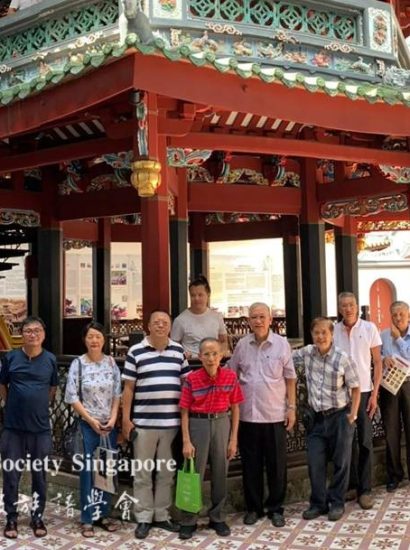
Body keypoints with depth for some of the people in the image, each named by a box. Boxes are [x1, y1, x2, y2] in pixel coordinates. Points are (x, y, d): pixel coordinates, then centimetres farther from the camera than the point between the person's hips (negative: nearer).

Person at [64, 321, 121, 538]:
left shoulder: (111, 363, 2)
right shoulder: (78, 363, -6)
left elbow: (117, 394, 3)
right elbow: (72, 397, -8)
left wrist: (113, 418, -8)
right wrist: (91, 420, -11)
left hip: (109, 425, 3)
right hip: (87, 425, -3)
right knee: (88, 470, 2)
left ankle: (102, 514, 23)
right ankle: (87, 518, 13)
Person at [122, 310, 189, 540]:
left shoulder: (178, 351, 6)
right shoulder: (135, 352, -2)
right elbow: (128, 387, 0)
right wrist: (126, 418, -4)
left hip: (172, 422, 3)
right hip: (143, 422, -2)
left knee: (167, 471, 12)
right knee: (143, 472, 7)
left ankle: (162, 515, 26)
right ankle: (144, 518, 19)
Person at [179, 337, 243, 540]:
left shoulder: (230, 376, -6)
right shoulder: (192, 379, -11)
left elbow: (235, 409, 2)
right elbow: (185, 412, -6)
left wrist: (234, 438, 0)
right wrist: (186, 441, -9)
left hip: (222, 424, 2)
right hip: (198, 424, -2)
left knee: (220, 473, 11)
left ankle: (217, 518, 28)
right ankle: (188, 521, 19)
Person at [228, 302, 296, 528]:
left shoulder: (281, 344, -3)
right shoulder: (242, 345, 2)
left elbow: (290, 378, 1)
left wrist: (291, 407, -2)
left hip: (275, 414, -1)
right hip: (247, 414, 2)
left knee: (276, 464, 8)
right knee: (251, 464, 10)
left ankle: (275, 508, 23)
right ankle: (253, 507, 25)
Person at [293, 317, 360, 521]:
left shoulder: (342, 358, -14)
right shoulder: (306, 353, -2)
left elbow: (355, 388, -6)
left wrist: (353, 414, -9)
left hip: (339, 416, -3)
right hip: (317, 417, 4)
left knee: (340, 463, 7)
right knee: (315, 463, 7)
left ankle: (337, 503, 23)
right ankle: (318, 503, 22)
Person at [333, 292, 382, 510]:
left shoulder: (369, 328, -2)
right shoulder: (333, 331, 1)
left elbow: (377, 363, 0)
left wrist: (374, 394, -6)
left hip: (363, 391, -1)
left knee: (365, 441, 2)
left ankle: (365, 489, 11)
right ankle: (351, 483, 23)